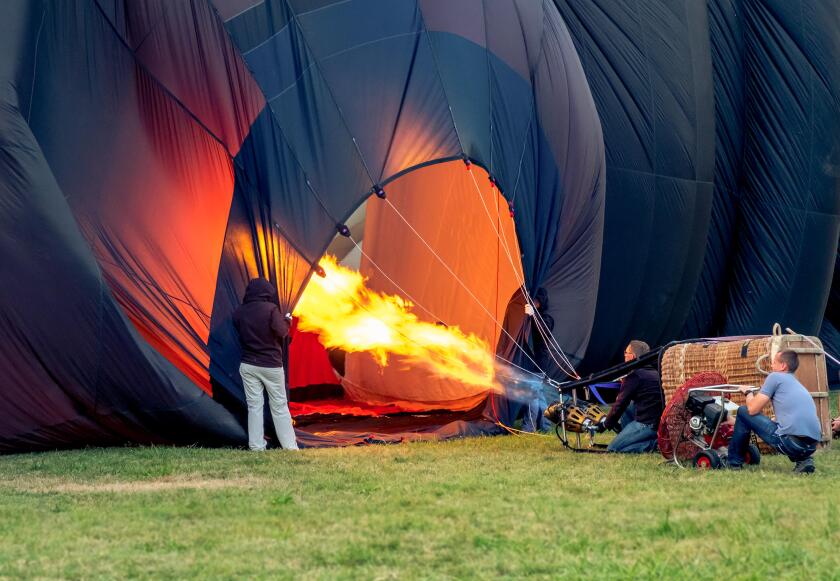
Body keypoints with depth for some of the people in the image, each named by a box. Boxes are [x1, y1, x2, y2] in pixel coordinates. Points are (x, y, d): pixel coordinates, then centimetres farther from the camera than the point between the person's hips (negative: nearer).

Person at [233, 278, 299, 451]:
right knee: (279, 407, 4)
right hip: (271, 365, -3)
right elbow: (281, 332, -15)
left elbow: (240, 333, 10)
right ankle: (290, 447, 5)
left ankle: (256, 447, 2)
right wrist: (286, 320, 5)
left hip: (248, 365, 3)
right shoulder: (270, 309, -13)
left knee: (254, 406, 6)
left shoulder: (239, 312, 0)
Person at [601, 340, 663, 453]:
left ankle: (652, 444, -11)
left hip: (648, 424, -9)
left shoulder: (634, 375, -9)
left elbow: (620, 404, -4)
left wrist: (607, 423, 8)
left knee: (612, 449, -5)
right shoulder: (654, 373, 17)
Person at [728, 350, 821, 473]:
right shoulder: (797, 384, 27)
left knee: (743, 412, 9)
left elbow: (752, 409, 0)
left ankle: (734, 462, 20)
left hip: (791, 442, -8)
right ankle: (803, 460, 14)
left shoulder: (775, 377, 3)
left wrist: (748, 393, 23)